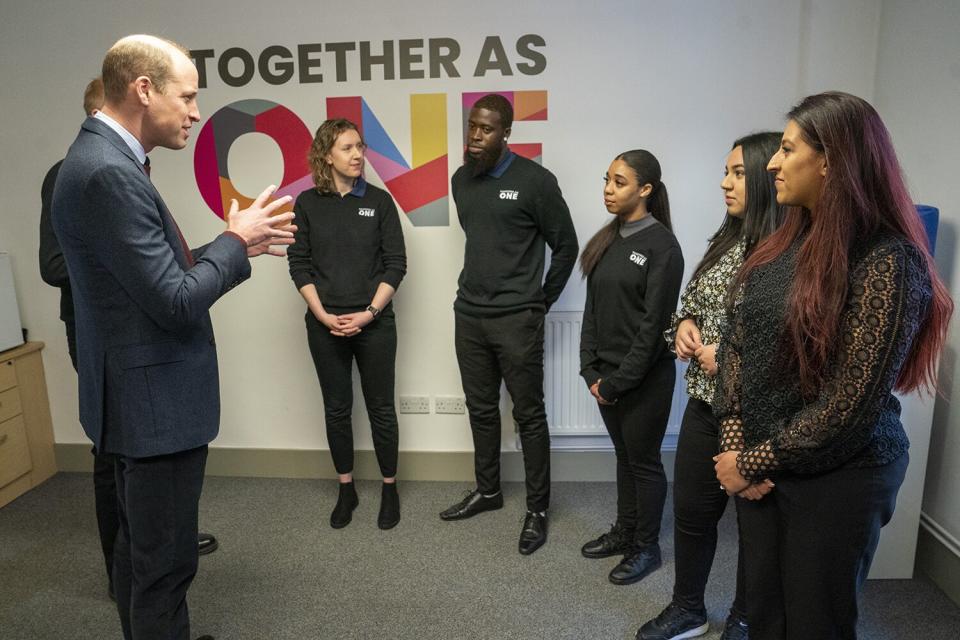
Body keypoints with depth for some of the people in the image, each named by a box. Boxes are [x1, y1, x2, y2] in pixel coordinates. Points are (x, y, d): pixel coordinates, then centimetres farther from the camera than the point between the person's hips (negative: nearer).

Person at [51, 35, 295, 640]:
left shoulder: (106, 160, 9)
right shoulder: (108, 173, -22)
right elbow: (175, 303, -24)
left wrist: (235, 245, 5)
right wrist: (235, 240, -10)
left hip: (145, 393, 11)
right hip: (157, 400, -11)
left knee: (141, 545, 24)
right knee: (165, 561, 5)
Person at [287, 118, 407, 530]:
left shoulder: (379, 201, 0)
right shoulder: (308, 203, 3)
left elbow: (395, 263, -2)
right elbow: (298, 264, 2)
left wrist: (369, 313, -11)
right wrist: (323, 315, -8)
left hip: (374, 323, -1)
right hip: (325, 324, 1)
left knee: (380, 408, 6)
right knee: (337, 409, 10)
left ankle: (389, 489, 22)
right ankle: (346, 491, 26)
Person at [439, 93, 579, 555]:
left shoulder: (535, 180, -10)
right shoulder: (461, 179, 9)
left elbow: (566, 246, -4)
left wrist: (541, 301, 2)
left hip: (516, 319, -6)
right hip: (468, 315, 6)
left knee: (529, 414, 3)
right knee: (481, 409, 16)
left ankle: (537, 508, 16)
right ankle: (487, 491, 33)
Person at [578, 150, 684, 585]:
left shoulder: (662, 246, -13)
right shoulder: (607, 240, 7)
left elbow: (653, 323, -16)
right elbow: (592, 308, 7)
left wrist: (618, 381, -15)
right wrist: (591, 370, 0)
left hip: (644, 378, -6)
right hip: (606, 374, 6)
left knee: (644, 461, 8)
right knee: (624, 455, 19)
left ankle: (647, 548, 25)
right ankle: (624, 532, 35)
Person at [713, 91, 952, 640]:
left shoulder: (886, 261, -18)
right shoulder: (787, 242, 4)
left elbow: (850, 403, -20)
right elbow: (739, 343, 5)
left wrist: (752, 463, -13)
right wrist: (735, 442, -5)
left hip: (836, 478, -6)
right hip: (763, 464, 6)